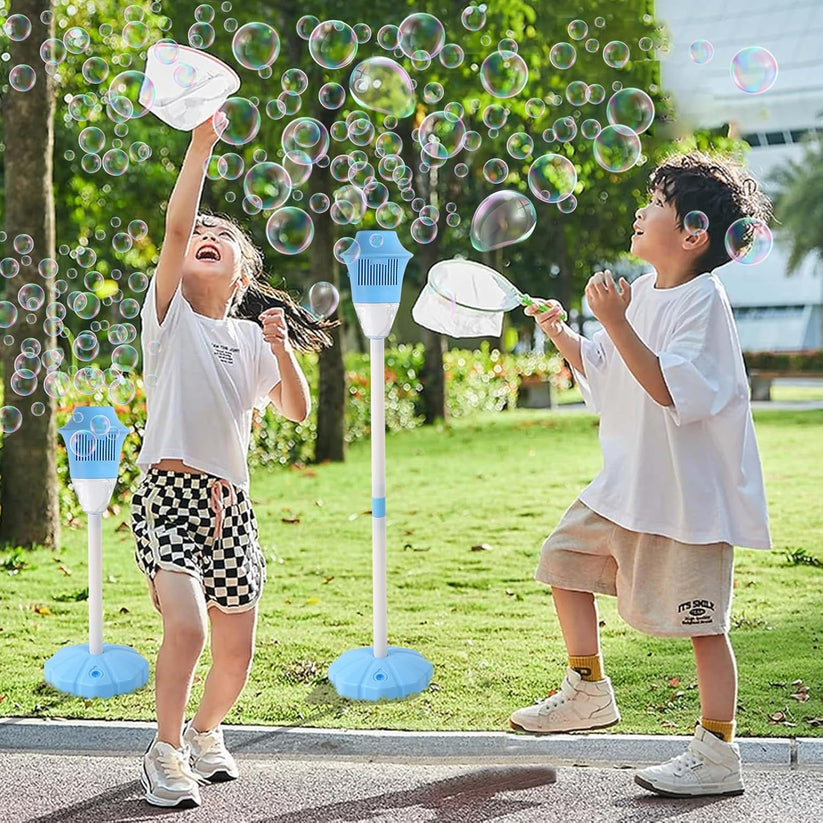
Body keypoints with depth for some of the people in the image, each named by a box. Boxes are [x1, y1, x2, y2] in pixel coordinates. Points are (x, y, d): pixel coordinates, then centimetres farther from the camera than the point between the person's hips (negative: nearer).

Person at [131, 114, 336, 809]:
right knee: (186, 627, -23)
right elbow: (176, 225, -12)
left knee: (237, 652, 5)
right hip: (169, 492, -4)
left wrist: (281, 347, -6)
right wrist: (202, 142, -17)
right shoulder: (171, 315, 2)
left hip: (231, 503, 4)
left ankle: (204, 731, 36)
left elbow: (297, 411, 8)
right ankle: (166, 752, -1)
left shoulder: (252, 338, 14)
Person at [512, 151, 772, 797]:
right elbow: (602, 369, 20)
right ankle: (589, 692, 30)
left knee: (703, 621, -3)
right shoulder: (643, 292, 8)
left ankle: (718, 756, 6)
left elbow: (667, 388, -29)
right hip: (630, 483, 9)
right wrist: (561, 334, 5)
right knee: (565, 558, 15)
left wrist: (615, 322, -32)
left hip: (691, 490, -9)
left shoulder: (703, 300, -17)